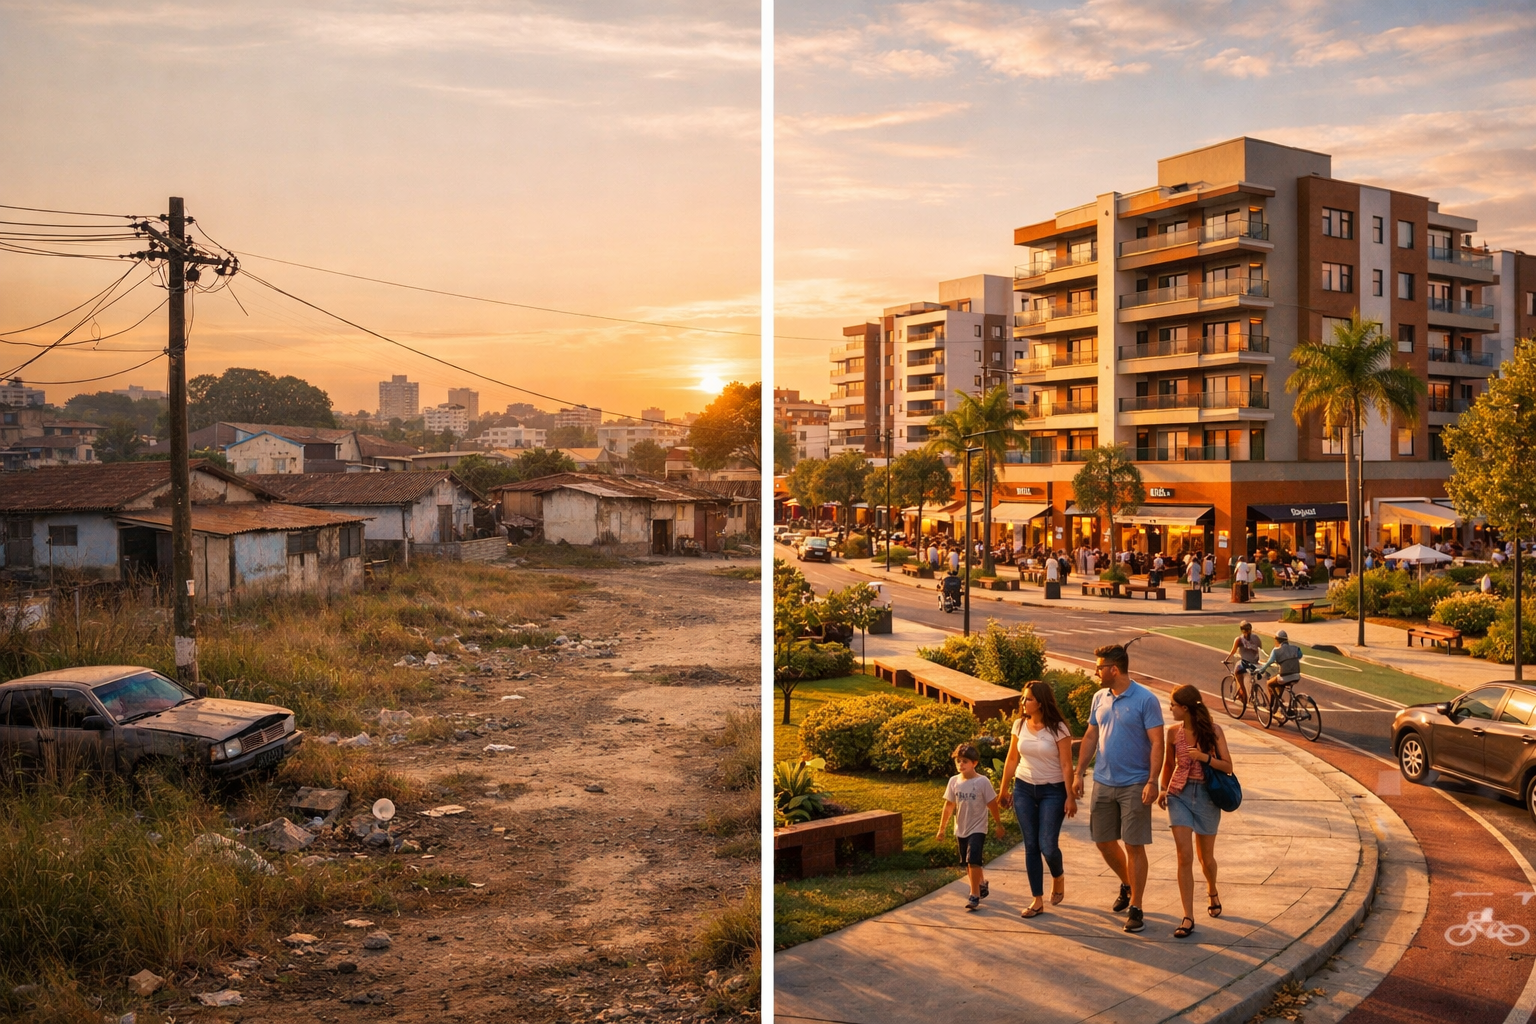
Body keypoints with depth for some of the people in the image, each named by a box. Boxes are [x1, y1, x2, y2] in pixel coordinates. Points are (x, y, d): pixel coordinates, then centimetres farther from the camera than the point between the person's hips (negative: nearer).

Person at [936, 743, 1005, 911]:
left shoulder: (982, 781, -13)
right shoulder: (954, 781, -2)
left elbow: (992, 804, -5)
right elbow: (949, 806, 5)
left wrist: (999, 825, 2)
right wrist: (942, 828, 8)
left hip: (977, 829, -5)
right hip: (960, 830, 5)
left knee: (973, 861, -15)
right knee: (968, 864, 14)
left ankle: (975, 895, -7)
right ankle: (982, 884, 38)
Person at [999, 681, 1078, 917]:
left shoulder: (1057, 728, -13)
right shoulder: (1019, 725, 0)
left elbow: (1066, 765, -11)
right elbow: (1012, 760, 9)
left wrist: (1070, 797, -13)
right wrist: (1004, 789, 11)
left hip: (1052, 791, -4)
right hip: (1024, 789, 4)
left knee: (1047, 845, -7)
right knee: (1031, 846, 4)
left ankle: (1058, 877, 28)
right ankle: (1038, 901, 12)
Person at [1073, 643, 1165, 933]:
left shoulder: (1146, 700, -13)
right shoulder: (1099, 699, 6)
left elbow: (1157, 743, -14)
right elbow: (1090, 737, 13)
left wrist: (1152, 781, -21)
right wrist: (1079, 773, 9)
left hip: (1134, 786, -6)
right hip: (1103, 783, 6)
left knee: (1134, 846, -1)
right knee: (1103, 841, 12)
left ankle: (1135, 908, 10)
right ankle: (1127, 884, 38)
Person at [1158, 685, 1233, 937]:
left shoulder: (1213, 731, -10)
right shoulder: (1174, 732, -2)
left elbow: (1228, 766, -9)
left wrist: (1204, 757, -23)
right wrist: (1163, 788, 0)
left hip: (1206, 796, -1)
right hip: (1179, 794, 1)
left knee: (1205, 857, 13)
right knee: (1185, 856, -9)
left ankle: (1212, 891, 47)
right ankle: (1188, 917, -5)